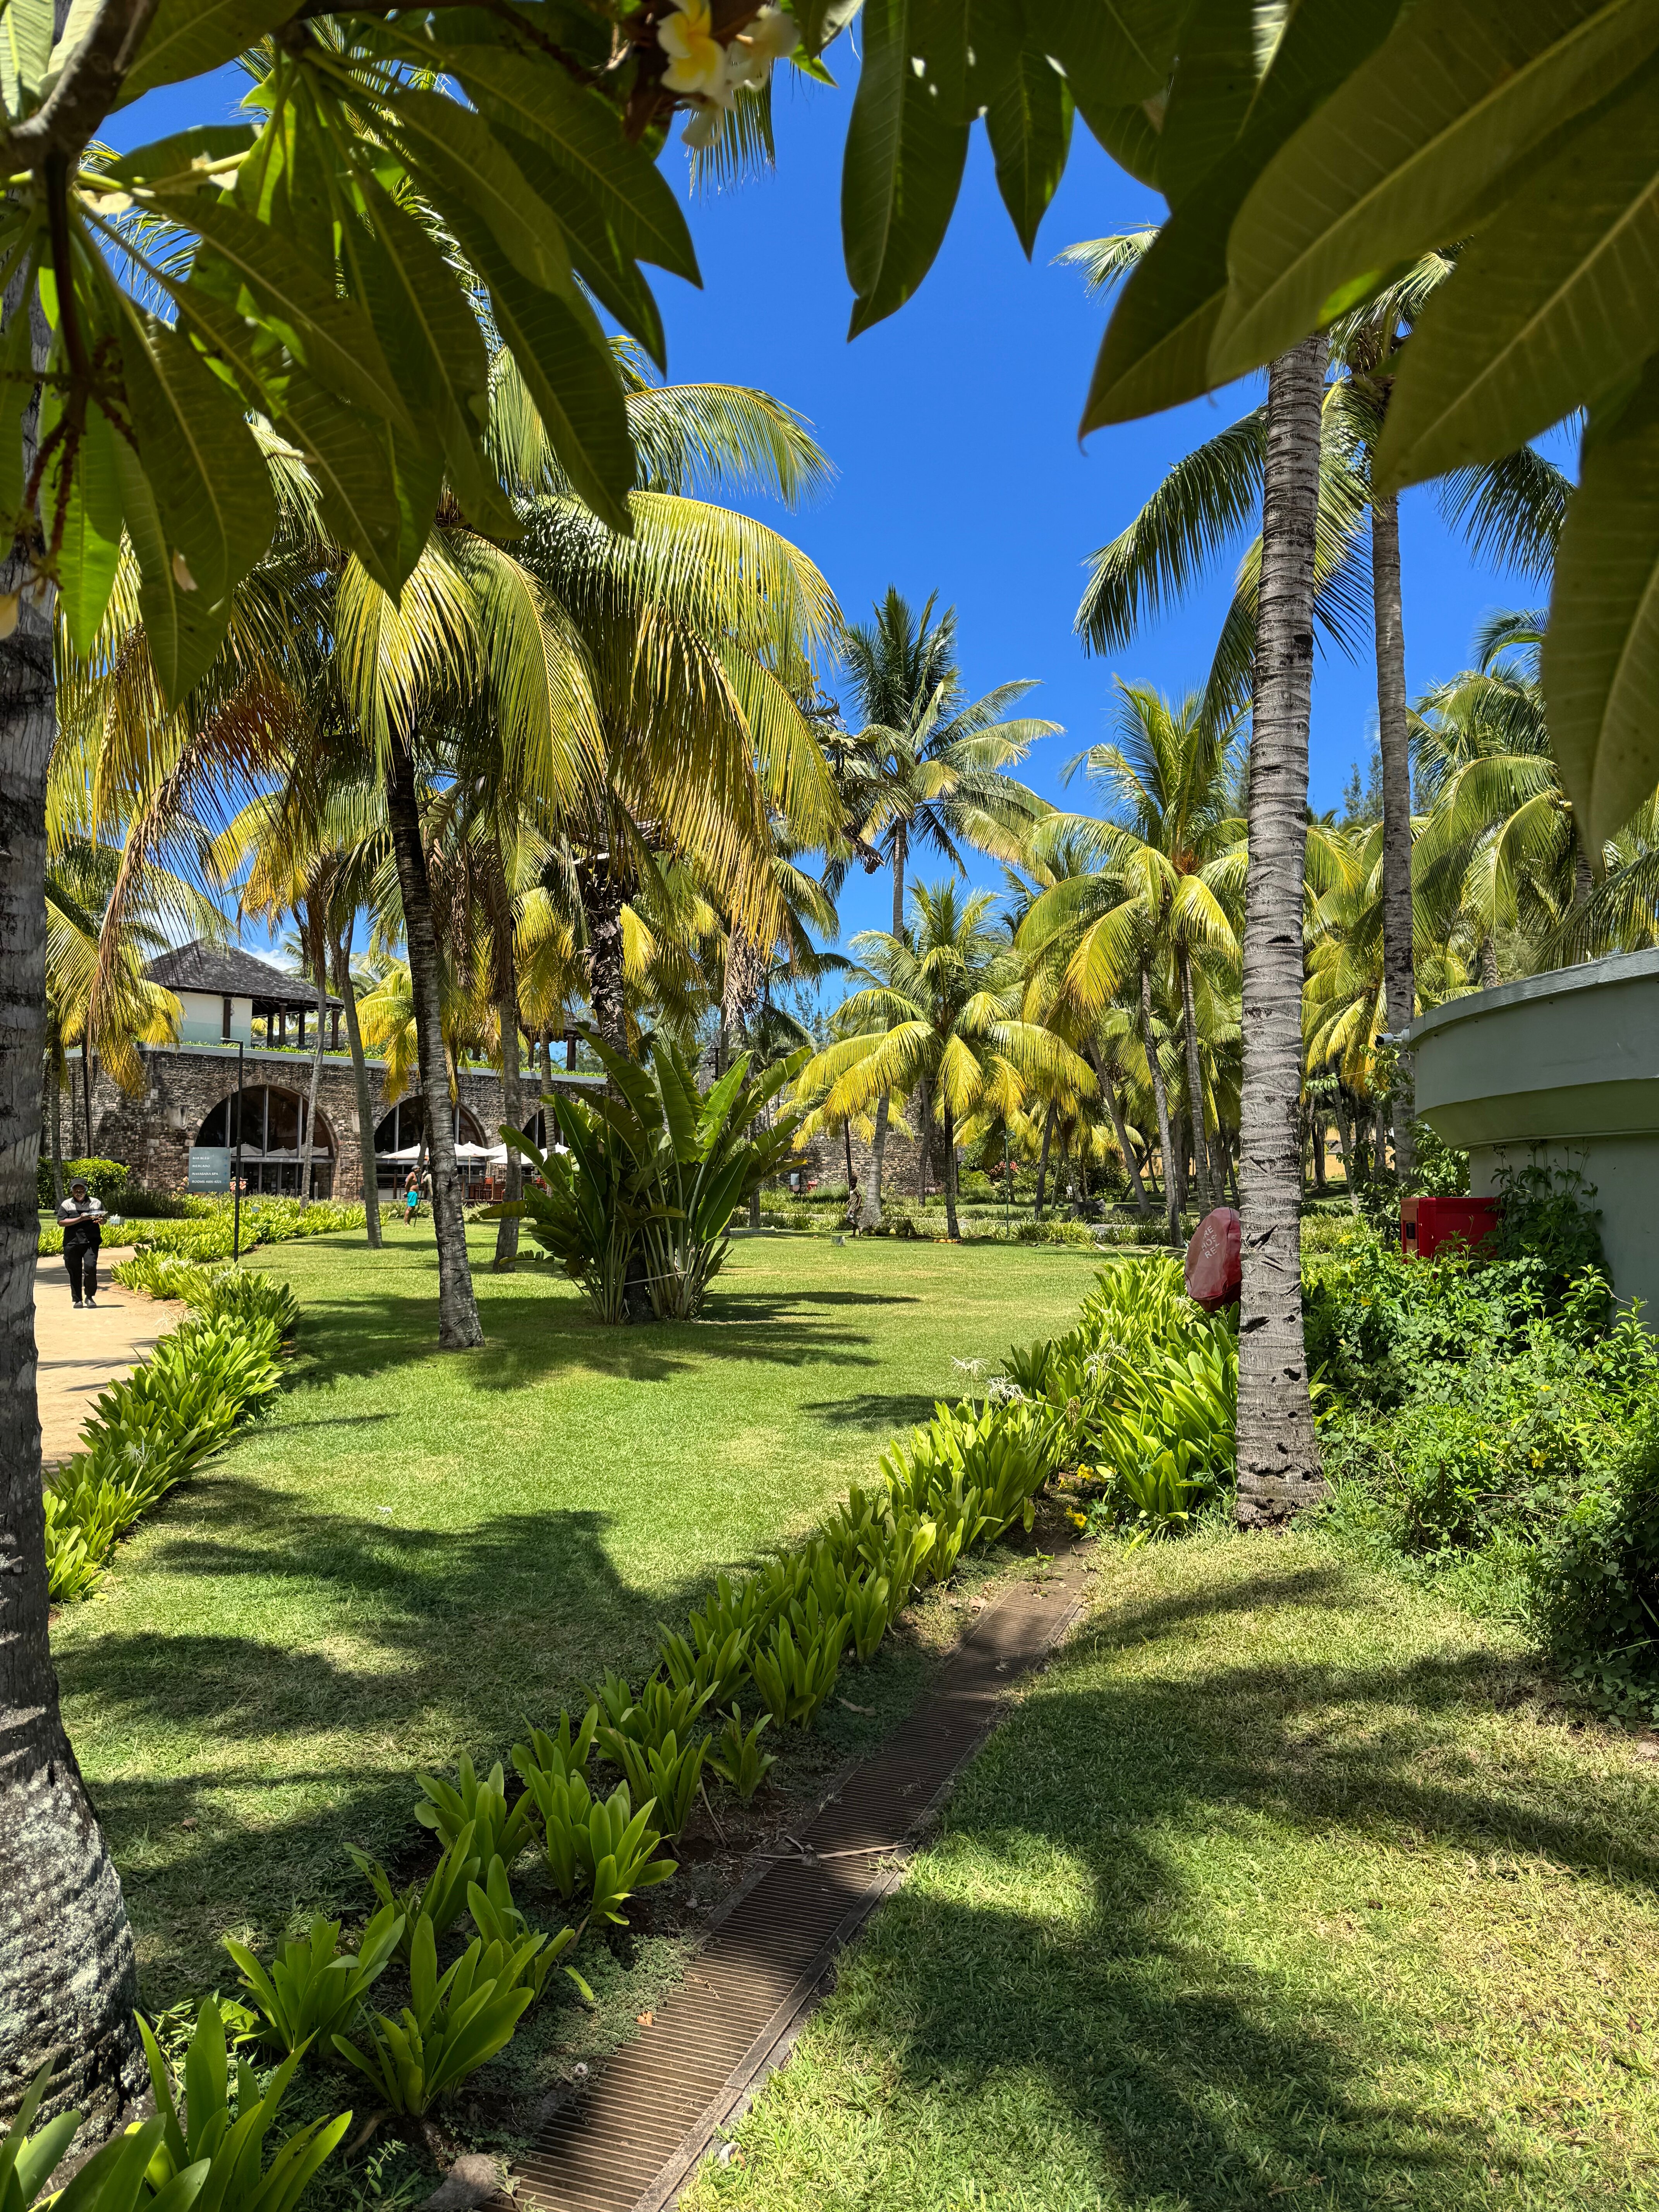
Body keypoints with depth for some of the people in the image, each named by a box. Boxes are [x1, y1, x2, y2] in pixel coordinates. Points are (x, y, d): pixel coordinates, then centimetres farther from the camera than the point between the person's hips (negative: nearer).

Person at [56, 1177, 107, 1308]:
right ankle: (78, 1300, 14)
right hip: (72, 1243, 0)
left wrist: (101, 1220, -5)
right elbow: (61, 1222, -2)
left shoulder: (96, 1203, 14)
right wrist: (81, 1219, -12)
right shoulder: (66, 1204, 9)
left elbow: (105, 1219, 20)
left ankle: (90, 1297, 0)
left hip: (91, 1242, 0)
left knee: (90, 1267, -15)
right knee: (75, 1272, 4)